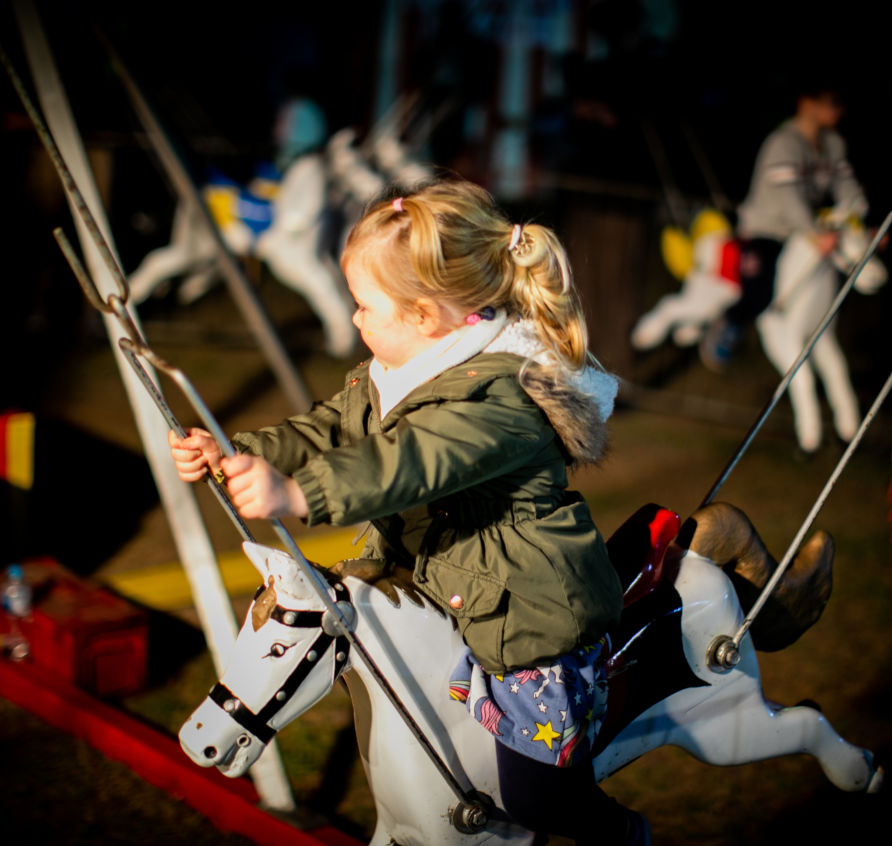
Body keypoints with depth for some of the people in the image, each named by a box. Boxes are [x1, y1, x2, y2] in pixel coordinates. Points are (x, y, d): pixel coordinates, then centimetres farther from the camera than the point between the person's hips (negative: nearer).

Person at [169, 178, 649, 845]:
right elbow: (326, 433, 8)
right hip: (446, 592, 10)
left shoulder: (499, 394, -29)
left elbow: (405, 465, -44)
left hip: (534, 618, -9)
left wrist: (296, 494, -56)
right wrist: (234, 454, -7)